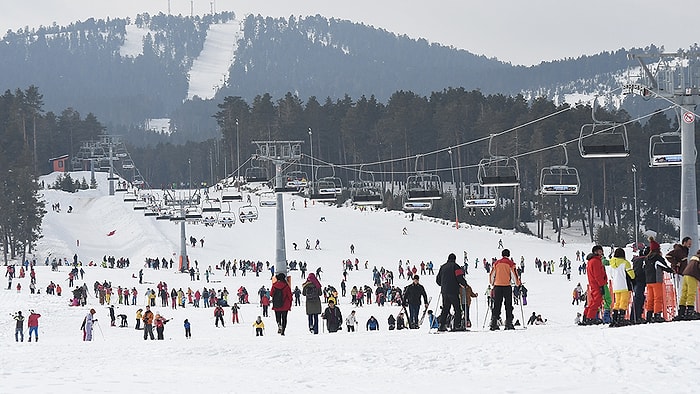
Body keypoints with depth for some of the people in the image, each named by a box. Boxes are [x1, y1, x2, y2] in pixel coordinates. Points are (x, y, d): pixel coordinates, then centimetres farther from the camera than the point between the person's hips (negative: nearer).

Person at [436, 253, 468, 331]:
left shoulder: (443, 267, 14)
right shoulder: (455, 266, -4)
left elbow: (438, 279, 17)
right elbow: (459, 277, -12)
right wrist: (464, 284, 4)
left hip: (444, 291, 6)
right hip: (453, 291, -6)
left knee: (445, 309, 10)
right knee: (457, 309, -3)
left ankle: (442, 325, 3)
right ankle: (457, 325, -12)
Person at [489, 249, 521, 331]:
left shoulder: (496, 263, 10)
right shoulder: (510, 263, -1)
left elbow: (491, 275, 13)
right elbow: (514, 274, -4)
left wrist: (492, 284, 28)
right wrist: (518, 283, 11)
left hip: (497, 286, 3)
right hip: (507, 286, -3)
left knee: (496, 305, 6)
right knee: (508, 305, 3)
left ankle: (494, 323, -1)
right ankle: (509, 323, -2)